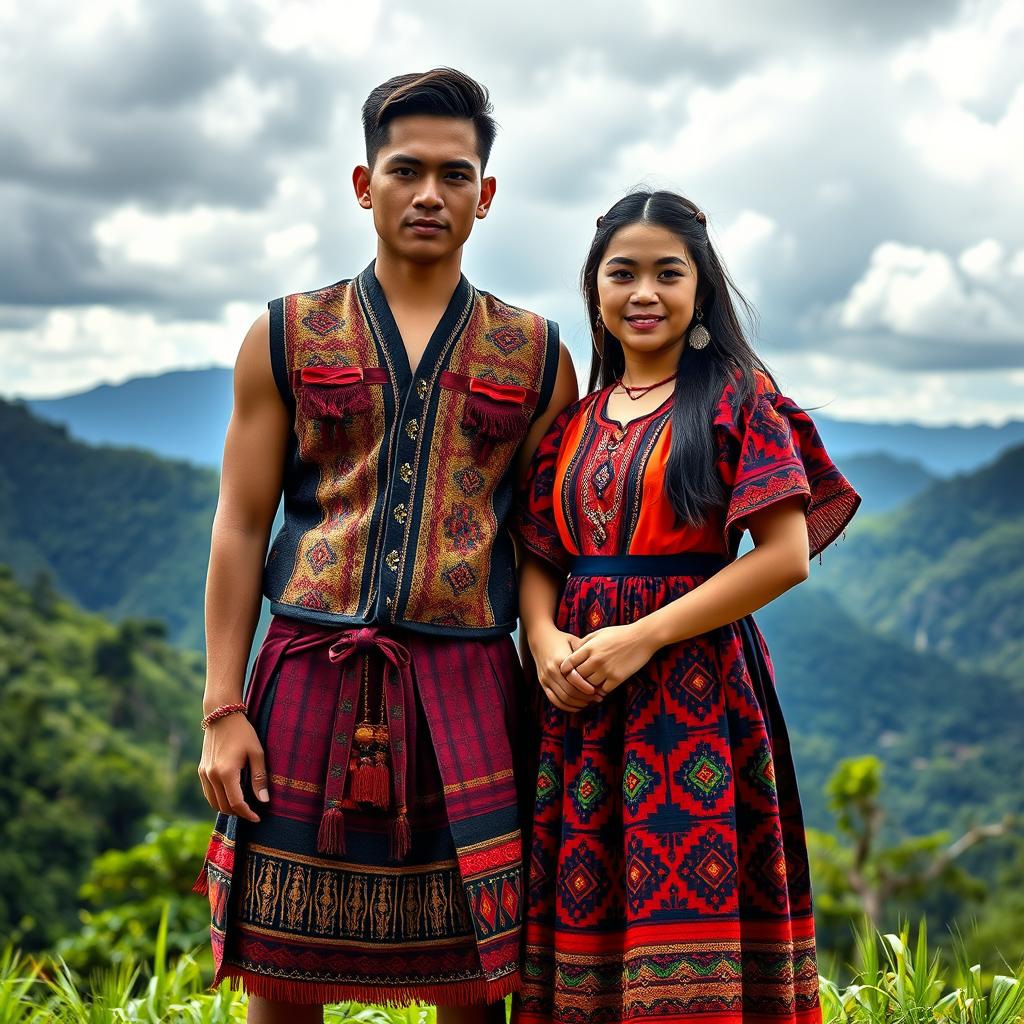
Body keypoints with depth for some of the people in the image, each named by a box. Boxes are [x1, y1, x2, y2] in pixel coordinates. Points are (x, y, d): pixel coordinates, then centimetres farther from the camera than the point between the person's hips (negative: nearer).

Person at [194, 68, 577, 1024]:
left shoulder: (536, 356, 10)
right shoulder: (286, 337, 9)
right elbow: (240, 530, 6)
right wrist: (222, 711, -2)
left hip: (466, 690, 0)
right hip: (310, 681, 0)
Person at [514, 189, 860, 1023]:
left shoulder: (737, 396, -1)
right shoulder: (574, 419, 14)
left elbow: (786, 556, -10)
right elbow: (538, 559, 14)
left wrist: (643, 637, -14)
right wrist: (545, 640, -8)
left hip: (694, 683, -4)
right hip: (579, 694, 5)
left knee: (687, 902, -5)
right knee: (584, 907, 6)